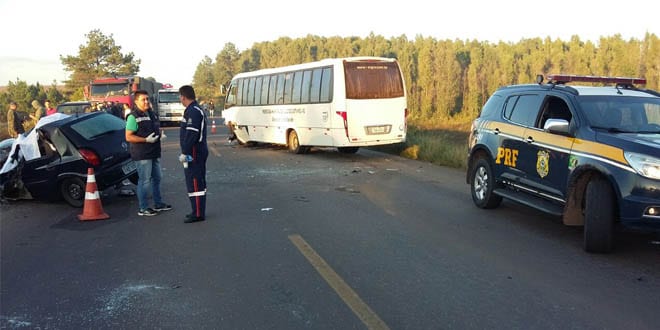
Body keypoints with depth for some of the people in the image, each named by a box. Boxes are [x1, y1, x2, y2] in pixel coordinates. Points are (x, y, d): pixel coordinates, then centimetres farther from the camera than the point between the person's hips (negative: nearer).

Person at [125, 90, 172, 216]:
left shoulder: (151, 113, 13)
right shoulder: (133, 116, -14)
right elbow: (128, 137, -18)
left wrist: (159, 133, 6)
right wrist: (146, 140, -24)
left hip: (154, 153, 9)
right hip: (142, 154, -9)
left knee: (157, 178, 17)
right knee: (144, 181, -3)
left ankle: (158, 203, 30)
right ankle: (143, 208, 6)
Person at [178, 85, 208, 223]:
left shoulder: (193, 112, -17)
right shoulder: (196, 110, 17)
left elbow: (191, 134, -24)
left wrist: (185, 152, -22)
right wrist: (186, 151, 22)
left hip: (194, 153, -11)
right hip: (199, 152, 11)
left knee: (194, 183, -7)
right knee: (198, 182, 15)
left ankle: (198, 214, -3)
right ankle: (199, 211, 24)